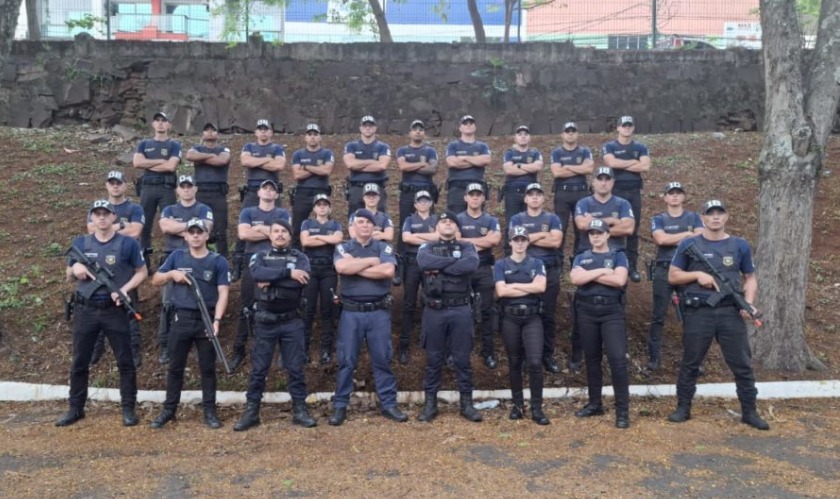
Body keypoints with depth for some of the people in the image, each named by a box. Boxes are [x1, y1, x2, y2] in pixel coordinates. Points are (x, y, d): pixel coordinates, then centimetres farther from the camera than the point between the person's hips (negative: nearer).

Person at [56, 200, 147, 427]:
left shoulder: (128, 244, -3)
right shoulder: (80, 243, 7)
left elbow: (142, 272, 2)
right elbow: (69, 274, 15)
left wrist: (124, 289, -14)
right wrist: (76, 268, -9)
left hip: (115, 310, -3)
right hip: (86, 310, 3)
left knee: (125, 361, 1)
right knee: (79, 362, 9)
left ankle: (128, 409, 12)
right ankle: (75, 409, 21)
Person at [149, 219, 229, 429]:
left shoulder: (218, 261, -1)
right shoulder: (177, 256, 7)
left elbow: (223, 293, -7)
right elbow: (155, 280, 12)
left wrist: (216, 320, -19)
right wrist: (171, 273, -9)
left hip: (206, 319, -2)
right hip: (182, 318, 2)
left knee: (208, 367, 5)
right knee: (175, 366, 9)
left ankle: (210, 411, 13)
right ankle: (169, 410, 18)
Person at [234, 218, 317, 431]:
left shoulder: (300, 258, 4)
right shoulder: (259, 257, 7)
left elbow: (300, 282, -16)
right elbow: (257, 274, -17)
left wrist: (271, 282, -14)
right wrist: (288, 272, -20)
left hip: (291, 322, 0)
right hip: (265, 321, 1)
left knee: (295, 368, 5)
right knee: (258, 369, 5)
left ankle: (300, 410, 13)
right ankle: (251, 411, 13)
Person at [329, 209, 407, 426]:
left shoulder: (384, 247, 6)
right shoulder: (343, 248, 7)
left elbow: (388, 271, -13)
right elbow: (342, 267, -16)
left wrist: (355, 267, -9)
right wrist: (372, 261, -9)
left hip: (379, 312, 0)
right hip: (351, 312, 0)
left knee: (383, 359, 6)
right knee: (346, 361, 4)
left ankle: (389, 405, 14)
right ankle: (340, 406, 12)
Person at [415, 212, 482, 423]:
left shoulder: (467, 247, 7)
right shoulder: (427, 248, 8)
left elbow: (471, 265, -15)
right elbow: (424, 262, -16)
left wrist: (439, 267, -13)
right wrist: (455, 260, -13)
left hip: (460, 310, 0)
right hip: (434, 311, 0)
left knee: (462, 358, 6)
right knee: (433, 359, 7)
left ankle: (466, 403, 15)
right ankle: (430, 403, 14)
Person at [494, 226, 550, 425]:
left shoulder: (537, 263, 8)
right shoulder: (501, 265, 5)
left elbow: (540, 286, -10)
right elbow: (501, 291, -10)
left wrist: (513, 285, -8)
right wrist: (529, 288, -7)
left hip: (532, 317, 0)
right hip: (510, 318, 0)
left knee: (535, 362, -9)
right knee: (514, 363, 9)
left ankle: (536, 408, -2)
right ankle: (518, 404, 21)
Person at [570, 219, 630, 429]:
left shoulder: (618, 256, 7)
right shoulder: (581, 258, 13)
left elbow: (619, 280, -12)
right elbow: (575, 279, -7)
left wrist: (589, 275, -7)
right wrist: (602, 271, -9)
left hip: (612, 311, -3)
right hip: (587, 312, 3)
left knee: (618, 359, -11)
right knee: (592, 359, 11)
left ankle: (622, 410, -6)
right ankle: (595, 403, 23)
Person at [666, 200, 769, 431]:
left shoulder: (740, 246, 7)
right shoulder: (689, 245, 2)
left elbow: (750, 277, 12)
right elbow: (672, 276, 4)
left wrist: (749, 302, -5)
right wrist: (697, 275, -12)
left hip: (731, 311, 1)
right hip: (698, 311, -1)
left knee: (742, 364, 4)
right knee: (690, 362, 8)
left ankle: (749, 412, 16)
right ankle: (683, 408, 19)